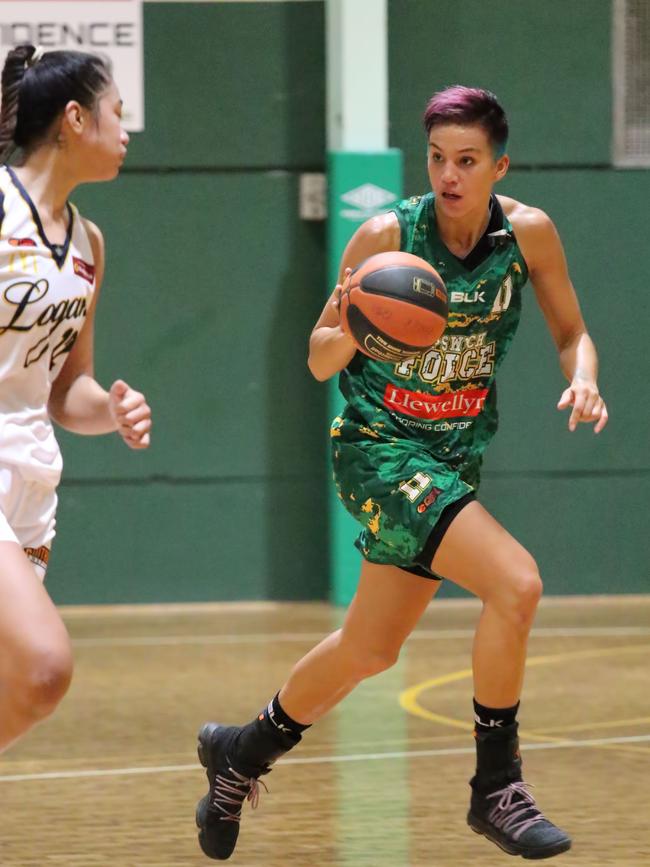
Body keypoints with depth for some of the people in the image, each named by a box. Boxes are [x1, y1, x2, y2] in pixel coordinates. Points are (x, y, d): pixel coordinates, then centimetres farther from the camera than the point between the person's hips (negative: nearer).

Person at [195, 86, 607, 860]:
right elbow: (320, 361, -9)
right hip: (378, 448, -5)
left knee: (369, 651, 15)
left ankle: (243, 752, 39)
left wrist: (582, 380, -15)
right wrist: (348, 326, -31)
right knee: (515, 583, -25)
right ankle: (496, 787, -12)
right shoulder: (386, 236, -16)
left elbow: (571, 333, 6)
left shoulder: (528, 233, -7)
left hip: (454, 456, 5)